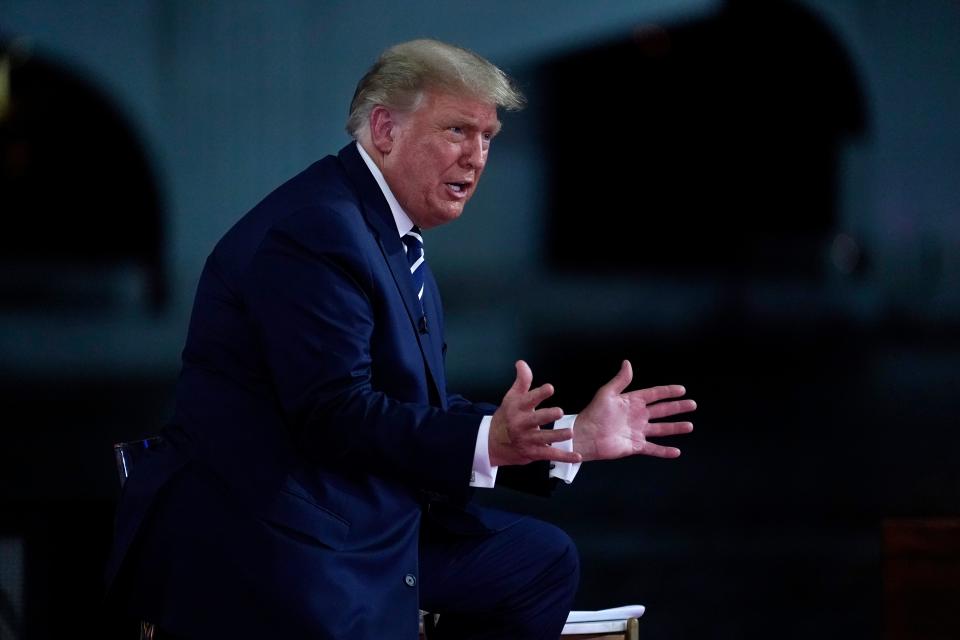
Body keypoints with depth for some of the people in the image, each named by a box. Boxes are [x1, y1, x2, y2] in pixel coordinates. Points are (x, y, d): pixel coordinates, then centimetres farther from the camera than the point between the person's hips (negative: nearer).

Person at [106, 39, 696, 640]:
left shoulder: (397, 243, 16)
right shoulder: (317, 229, -17)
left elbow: (426, 414, 13)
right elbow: (336, 414, -25)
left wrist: (576, 435, 6)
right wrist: (488, 441, -34)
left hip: (359, 521, 11)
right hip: (254, 543, -11)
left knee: (543, 561, 12)